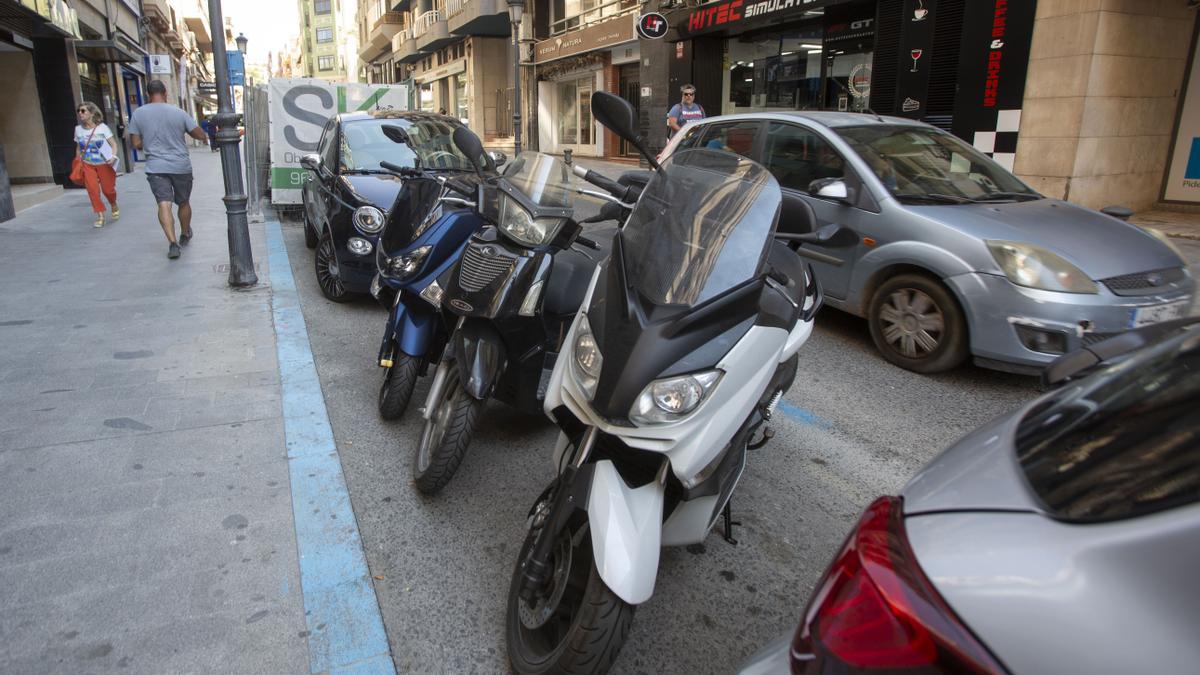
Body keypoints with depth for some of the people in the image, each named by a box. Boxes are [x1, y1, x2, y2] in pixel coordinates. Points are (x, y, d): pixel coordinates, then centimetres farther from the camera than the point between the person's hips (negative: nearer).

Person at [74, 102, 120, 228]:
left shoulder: (102, 127, -7)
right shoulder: (78, 129, 3)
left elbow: (113, 144, -8)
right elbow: (78, 148, 12)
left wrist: (113, 156, -25)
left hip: (104, 164, -2)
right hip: (88, 165, 2)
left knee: (108, 189, 6)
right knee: (92, 189, -12)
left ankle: (114, 206, 39)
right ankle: (100, 216, -6)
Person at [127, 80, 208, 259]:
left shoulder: (138, 114, 0)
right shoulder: (179, 113, -3)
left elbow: (136, 144, 1)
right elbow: (201, 136, 1)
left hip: (156, 168, -1)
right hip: (181, 166, 1)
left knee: (164, 204, -5)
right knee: (183, 203, 18)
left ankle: (172, 243, -20)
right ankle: (185, 235, 37)